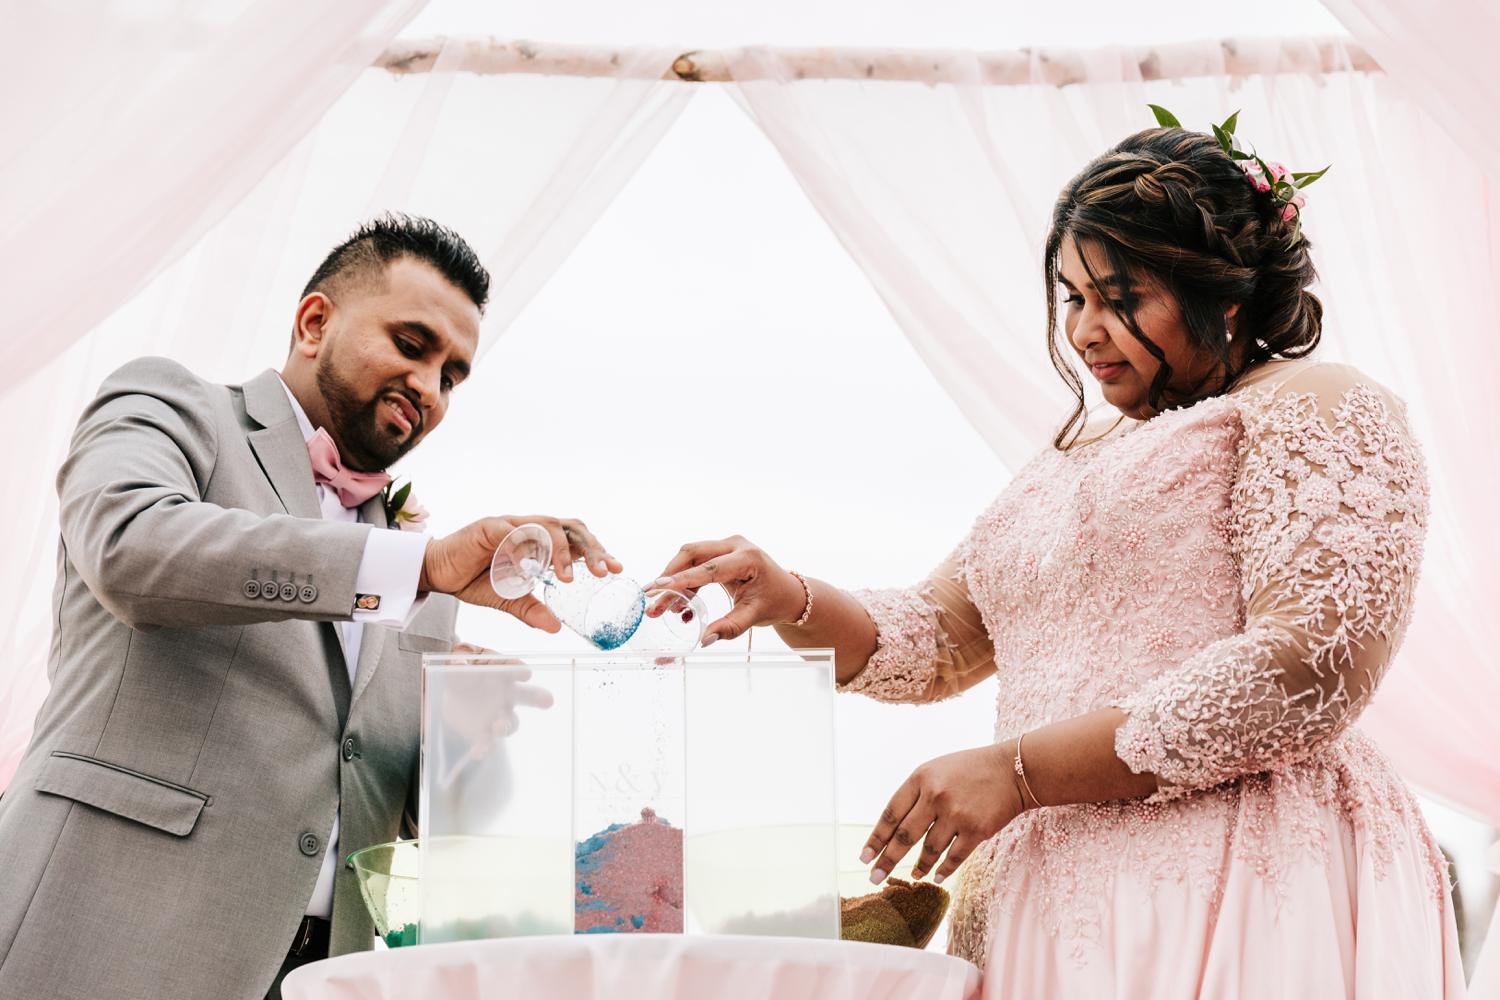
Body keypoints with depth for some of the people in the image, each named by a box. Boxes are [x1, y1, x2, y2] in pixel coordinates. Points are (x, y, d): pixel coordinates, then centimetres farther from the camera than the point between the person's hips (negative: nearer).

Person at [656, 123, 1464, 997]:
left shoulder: (1317, 408, -1)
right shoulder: (1074, 457, 22)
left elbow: (1313, 668, -16)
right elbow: (937, 640, 20)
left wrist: (1020, 767, -17)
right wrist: (794, 603, -2)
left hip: (1237, 895, -6)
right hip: (1047, 895, 6)